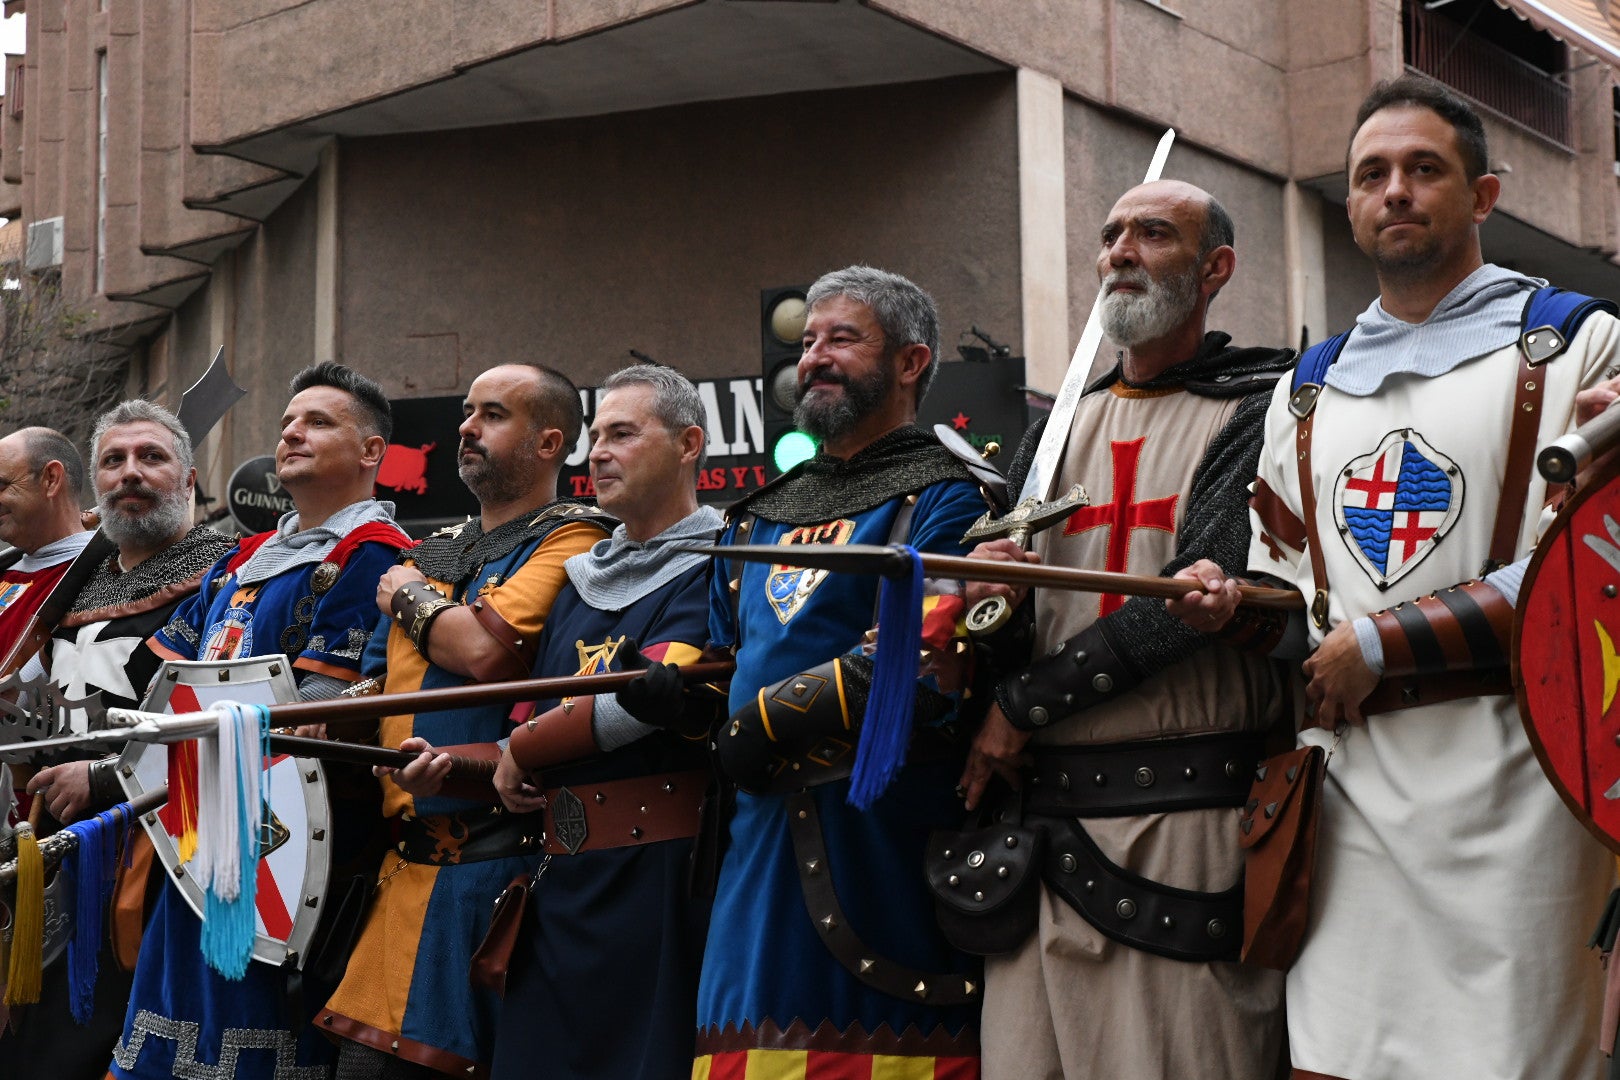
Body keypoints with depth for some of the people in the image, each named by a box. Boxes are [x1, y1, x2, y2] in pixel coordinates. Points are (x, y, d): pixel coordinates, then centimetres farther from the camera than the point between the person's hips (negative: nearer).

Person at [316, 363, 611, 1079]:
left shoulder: (569, 540, -4)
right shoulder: (435, 551, 21)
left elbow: (488, 649, -19)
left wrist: (408, 599, -1)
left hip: (492, 852, -7)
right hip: (405, 858, 7)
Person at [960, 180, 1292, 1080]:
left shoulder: (1258, 409, 2)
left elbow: (1198, 592, -10)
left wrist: (1023, 704, -8)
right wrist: (979, 573, -8)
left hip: (1188, 817, -5)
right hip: (1041, 816, 5)